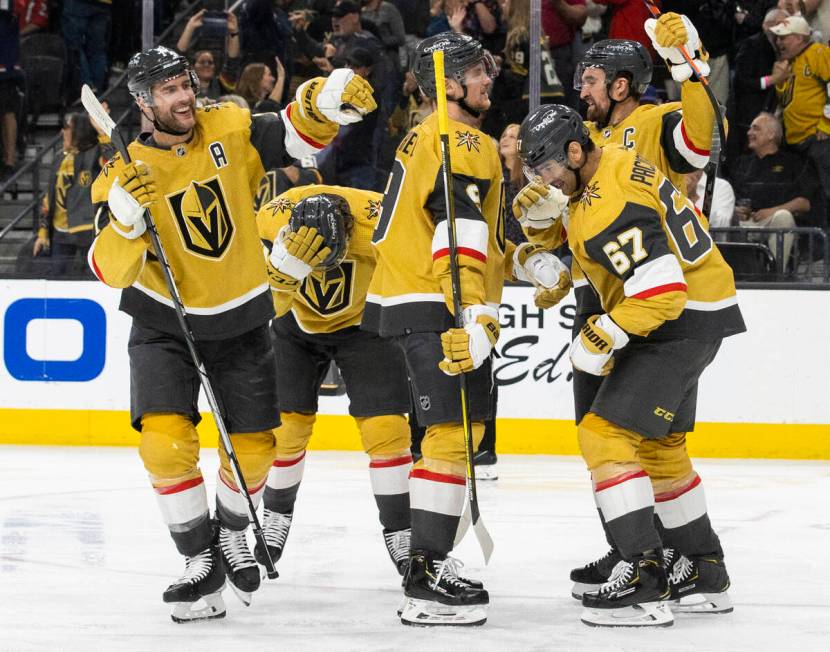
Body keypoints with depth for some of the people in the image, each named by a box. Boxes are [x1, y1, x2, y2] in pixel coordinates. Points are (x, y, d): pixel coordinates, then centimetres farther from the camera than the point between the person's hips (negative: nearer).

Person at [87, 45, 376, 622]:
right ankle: (201, 561, -3)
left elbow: (299, 133, -14)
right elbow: (113, 272, -20)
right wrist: (124, 215, -38)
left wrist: (329, 100, -35)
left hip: (242, 320, 2)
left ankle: (232, 533, 35)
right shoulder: (127, 173, -15)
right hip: (164, 325, -2)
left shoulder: (230, 131, -9)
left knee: (254, 447, 5)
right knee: (166, 439, -19)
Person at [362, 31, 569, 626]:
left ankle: (432, 565, 21)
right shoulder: (464, 144, -13)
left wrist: (528, 259, 17)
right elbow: (460, 239, -26)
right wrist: (478, 317, -33)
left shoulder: (429, 137, 21)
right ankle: (428, 583, -17)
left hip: (413, 303, 11)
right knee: (454, 433, -13)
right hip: (439, 309, -11)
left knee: (456, 432, 16)